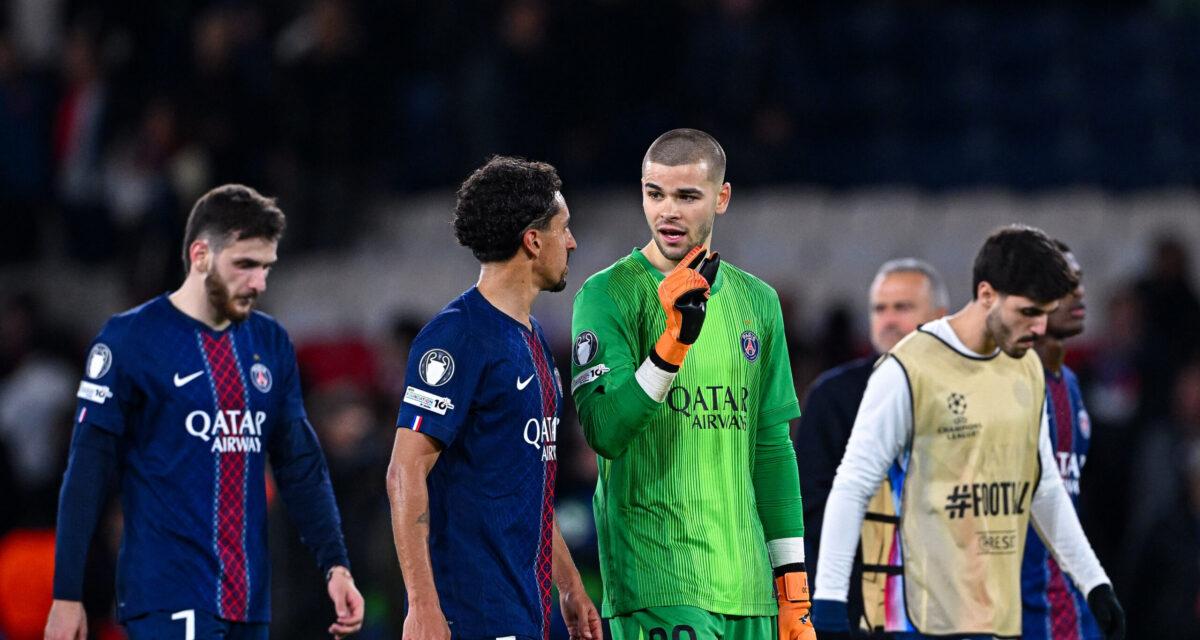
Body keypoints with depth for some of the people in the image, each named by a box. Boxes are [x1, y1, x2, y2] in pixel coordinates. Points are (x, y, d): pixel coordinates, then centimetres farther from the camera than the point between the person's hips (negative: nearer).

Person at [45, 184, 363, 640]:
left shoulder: (270, 343, 13)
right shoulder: (131, 339, -5)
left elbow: (301, 465, 16)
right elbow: (87, 473, -5)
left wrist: (335, 565, 5)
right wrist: (66, 595, -9)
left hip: (250, 602, 6)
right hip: (169, 601, -6)